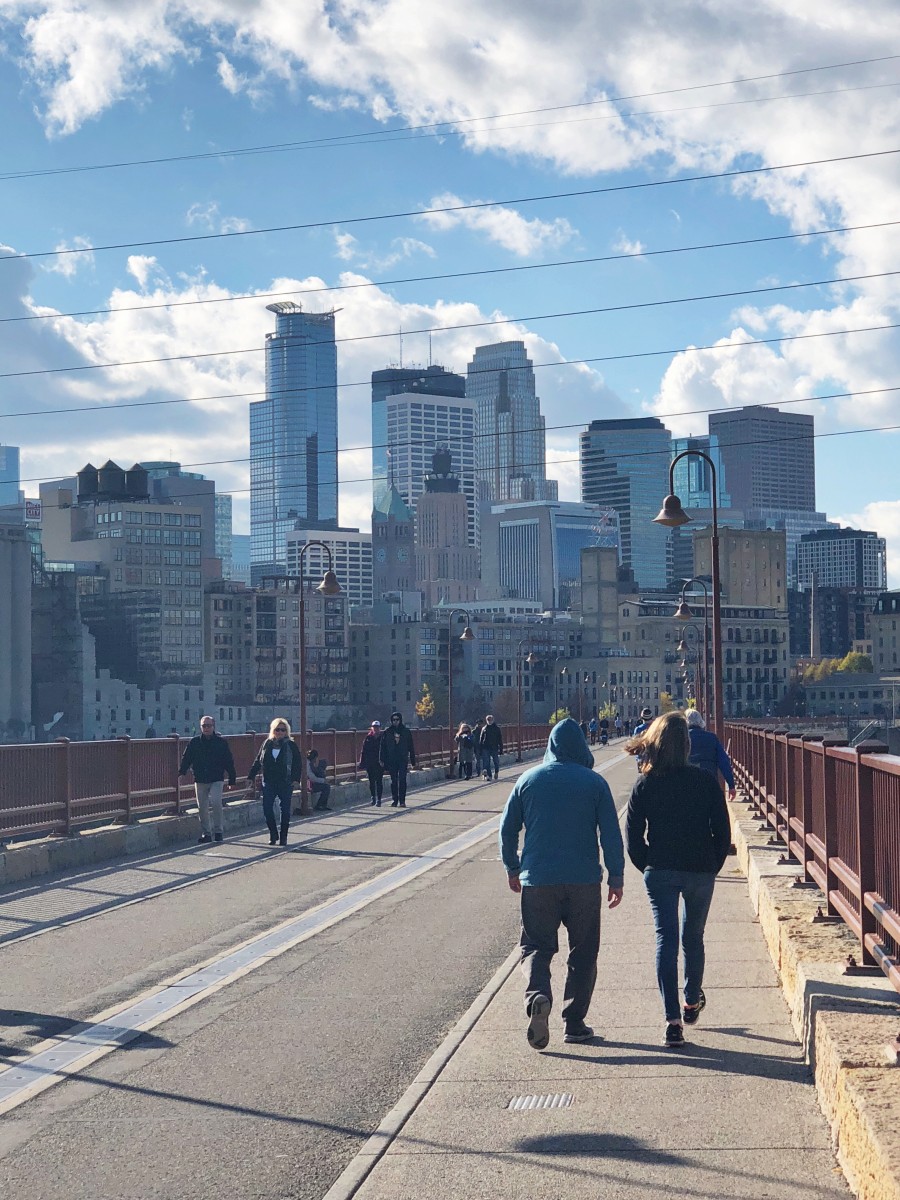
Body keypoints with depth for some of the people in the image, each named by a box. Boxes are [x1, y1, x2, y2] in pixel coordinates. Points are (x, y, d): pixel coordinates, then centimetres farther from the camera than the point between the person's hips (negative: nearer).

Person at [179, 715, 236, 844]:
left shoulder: (221, 742, 1)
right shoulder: (194, 742, 5)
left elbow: (229, 762, 5)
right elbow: (186, 759, 8)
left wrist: (232, 780, 4)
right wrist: (181, 772, -6)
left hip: (217, 780, -3)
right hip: (200, 780, 3)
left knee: (215, 801, -21)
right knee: (202, 807, 6)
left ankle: (218, 830, -8)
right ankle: (206, 833, 17)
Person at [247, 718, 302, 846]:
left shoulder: (290, 746, 0)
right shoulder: (267, 744, 7)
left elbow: (297, 764, -2)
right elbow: (257, 762, 13)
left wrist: (296, 778, -14)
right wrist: (251, 776, 8)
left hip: (286, 783, -2)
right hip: (269, 782, 2)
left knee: (285, 809, 3)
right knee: (267, 809, -3)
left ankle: (283, 836, 13)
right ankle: (273, 834, 13)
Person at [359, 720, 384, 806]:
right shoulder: (368, 738, 4)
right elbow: (363, 751, 5)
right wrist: (362, 763, 0)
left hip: (379, 763, -2)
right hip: (370, 764, 2)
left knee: (379, 781, -5)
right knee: (371, 781, 8)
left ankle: (378, 800, -2)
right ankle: (373, 797, 26)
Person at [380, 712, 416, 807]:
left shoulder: (406, 732, 3)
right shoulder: (387, 732, 3)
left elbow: (411, 747, 6)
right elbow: (383, 747, 4)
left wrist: (412, 761, 3)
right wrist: (383, 760, -3)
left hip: (403, 760, -1)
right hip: (391, 761, 1)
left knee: (402, 780, -5)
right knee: (394, 781, 6)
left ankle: (402, 801, -3)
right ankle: (394, 800, 14)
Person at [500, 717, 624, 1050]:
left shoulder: (529, 780, 3)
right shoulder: (594, 783, -1)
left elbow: (507, 829, 7)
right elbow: (611, 835, -3)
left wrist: (513, 868, 20)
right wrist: (616, 878, 4)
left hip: (537, 881, 1)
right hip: (584, 882, -1)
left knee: (536, 946, 7)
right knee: (583, 952, 11)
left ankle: (537, 995, -21)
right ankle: (574, 1022, 9)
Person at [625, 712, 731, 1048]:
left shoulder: (644, 785, -5)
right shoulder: (705, 781, -4)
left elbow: (633, 836, -4)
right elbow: (722, 831, -2)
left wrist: (647, 868, 9)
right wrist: (713, 866, 10)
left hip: (660, 872, -1)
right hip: (700, 870, 1)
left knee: (666, 940, 0)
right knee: (693, 938, 19)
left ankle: (673, 1020, -8)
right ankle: (692, 1002, 37)